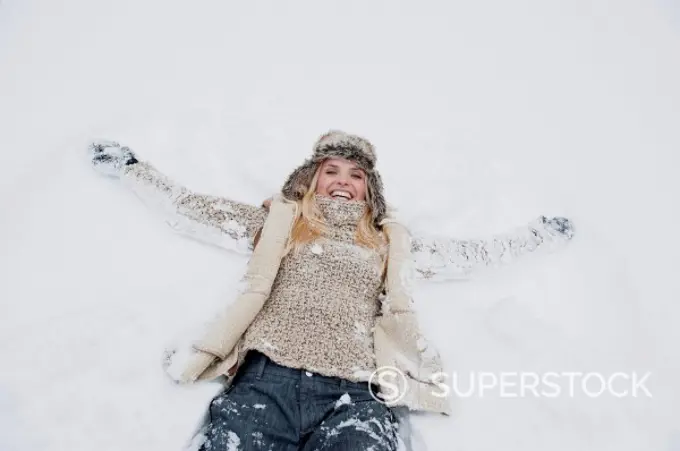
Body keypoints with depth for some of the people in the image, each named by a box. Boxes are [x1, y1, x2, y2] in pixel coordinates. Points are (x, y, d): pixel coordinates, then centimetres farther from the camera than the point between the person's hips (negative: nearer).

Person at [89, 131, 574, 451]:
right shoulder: (279, 222, 21)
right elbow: (194, 209, 25)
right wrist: (128, 165, 29)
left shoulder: (392, 244, 24)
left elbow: (473, 254, 30)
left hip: (352, 393, 1)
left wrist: (542, 232, 35)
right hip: (267, 379, 0)